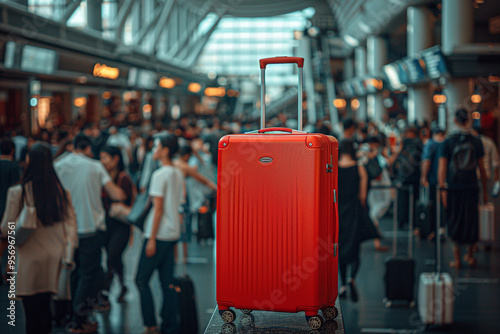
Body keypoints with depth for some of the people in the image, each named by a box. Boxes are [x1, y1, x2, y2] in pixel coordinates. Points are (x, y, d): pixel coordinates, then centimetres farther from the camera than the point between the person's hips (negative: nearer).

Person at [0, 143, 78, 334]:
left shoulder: (17, 192, -10)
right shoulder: (61, 191, 0)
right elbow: (71, 222, -1)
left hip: (30, 258, -3)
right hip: (54, 258, 3)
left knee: (32, 313, 4)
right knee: (45, 308, 14)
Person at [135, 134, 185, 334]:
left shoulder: (160, 175, -13)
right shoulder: (179, 174, 12)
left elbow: (158, 208, -15)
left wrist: (152, 239, -13)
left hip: (159, 235, -8)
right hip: (173, 234, 8)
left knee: (142, 279, -1)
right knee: (167, 282, 10)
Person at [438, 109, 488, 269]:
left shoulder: (448, 142, -4)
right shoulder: (476, 141, 1)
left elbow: (442, 168, -8)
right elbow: (482, 168, 5)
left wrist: (442, 189, -6)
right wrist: (485, 191, 13)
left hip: (453, 188, -2)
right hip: (471, 188, 2)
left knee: (455, 221, 5)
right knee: (471, 220, 13)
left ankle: (457, 259, 8)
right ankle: (470, 256, 23)